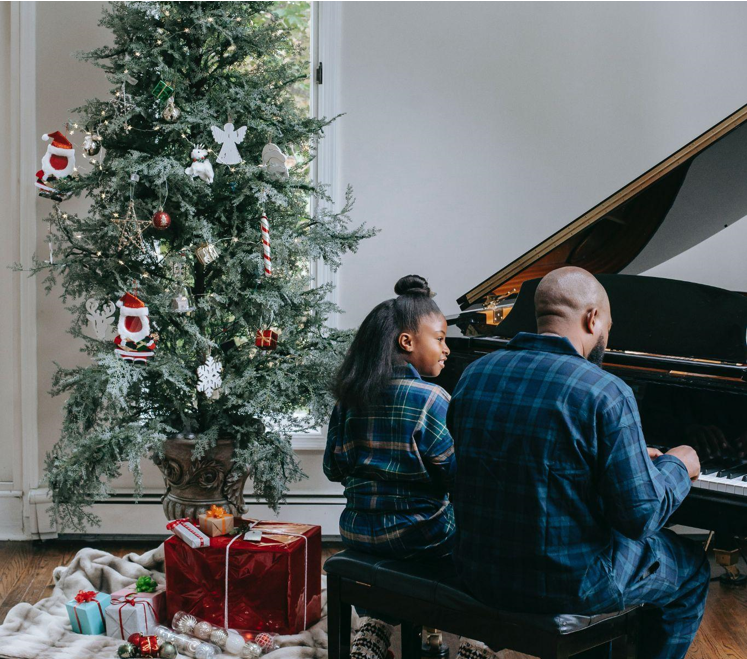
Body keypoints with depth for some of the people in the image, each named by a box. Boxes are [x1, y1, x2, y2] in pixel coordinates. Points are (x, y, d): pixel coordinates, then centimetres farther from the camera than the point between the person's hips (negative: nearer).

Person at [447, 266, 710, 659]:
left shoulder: (474, 374, -1)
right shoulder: (605, 394, -20)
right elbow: (640, 515, -19)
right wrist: (678, 467, 3)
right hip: (567, 585, -6)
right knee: (692, 568, 23)